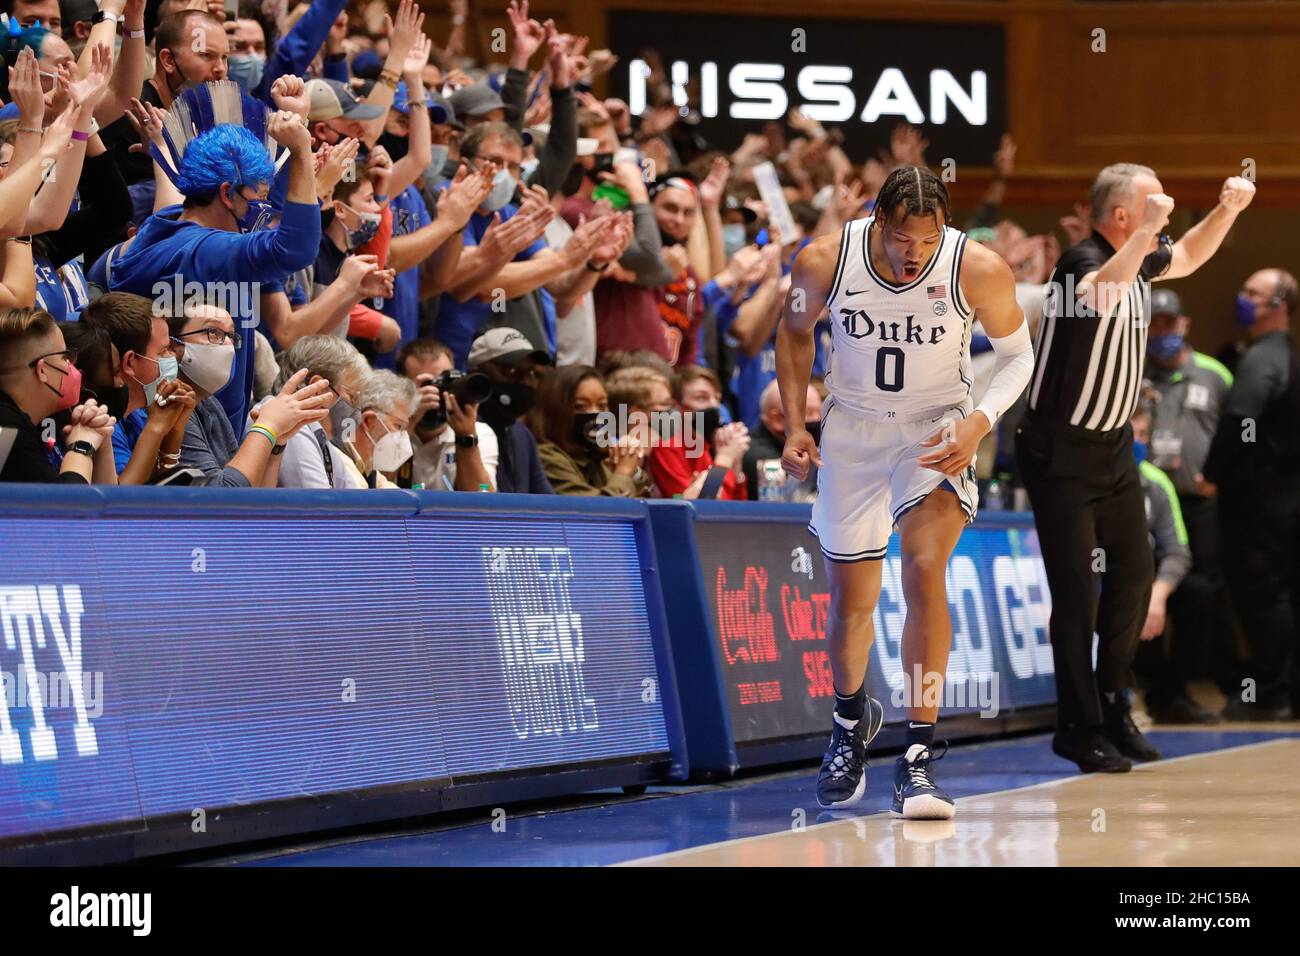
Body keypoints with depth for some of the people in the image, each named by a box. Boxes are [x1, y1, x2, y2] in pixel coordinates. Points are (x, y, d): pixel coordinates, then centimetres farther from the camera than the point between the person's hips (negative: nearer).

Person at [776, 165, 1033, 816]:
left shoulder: (979, 270, -22)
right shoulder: (824, 261, -19)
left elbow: (1018, 353, -4)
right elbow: (795, 329, 4)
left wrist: (981, 420, -20)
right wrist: (795, 425, -3)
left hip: (937, 430, -2)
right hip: (853, 429, 2)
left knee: (925, 570, -25)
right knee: (851, 602, 10)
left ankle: (918, 757, -21)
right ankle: (851, 719, 42)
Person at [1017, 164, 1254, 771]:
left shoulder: (1139, 260, 3)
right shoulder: (1082, 262, -21)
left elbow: (1187, 257, 25)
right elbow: (1102, 288, -46)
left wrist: (1227, 210, 10)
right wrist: (1147, 232, -45)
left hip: (1113, 447, 8)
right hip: (1062, 453, -8)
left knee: (1133, 574, 10)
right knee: (1076, 588, -7)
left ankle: (1112, 706, 24)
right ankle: (1078, 727, 1)